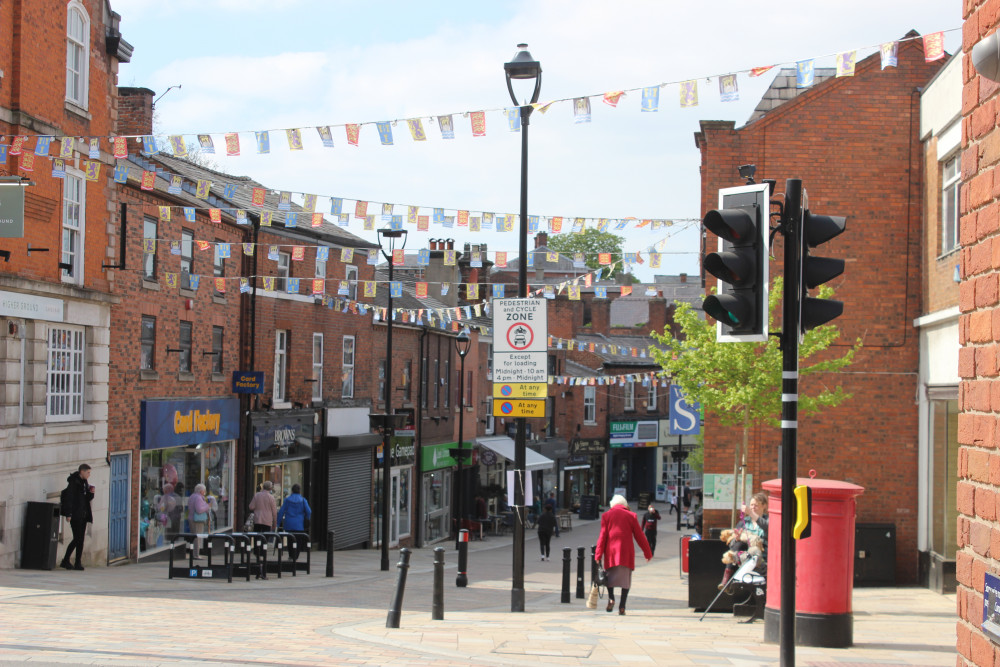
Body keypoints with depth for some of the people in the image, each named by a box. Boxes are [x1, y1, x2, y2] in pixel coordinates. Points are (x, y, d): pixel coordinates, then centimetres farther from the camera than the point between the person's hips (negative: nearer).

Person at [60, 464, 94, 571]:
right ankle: (65, 561, -2)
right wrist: (68, 514, -20)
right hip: (75, 515, -8)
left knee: (81, 539, 5)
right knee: (77, 538, -10)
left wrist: (91, 493, -1)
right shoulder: (73, 482, -9)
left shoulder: (85, 483, 15)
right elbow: (69, 498, -14)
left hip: (83, 515, 8)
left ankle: (78, 563, 8)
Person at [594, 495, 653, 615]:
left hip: (611, 550, 0)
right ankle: (622, 607, -4)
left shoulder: (606, 515, 6)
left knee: (610, 574, 9)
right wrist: (648, 553, 15)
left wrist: (598, 554, 1)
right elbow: (639, 536, 8)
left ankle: (611, 598, -16)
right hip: (626, 551, 0)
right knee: (626, 577, 3)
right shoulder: (631, 516, 7)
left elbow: (602, 536, 2)